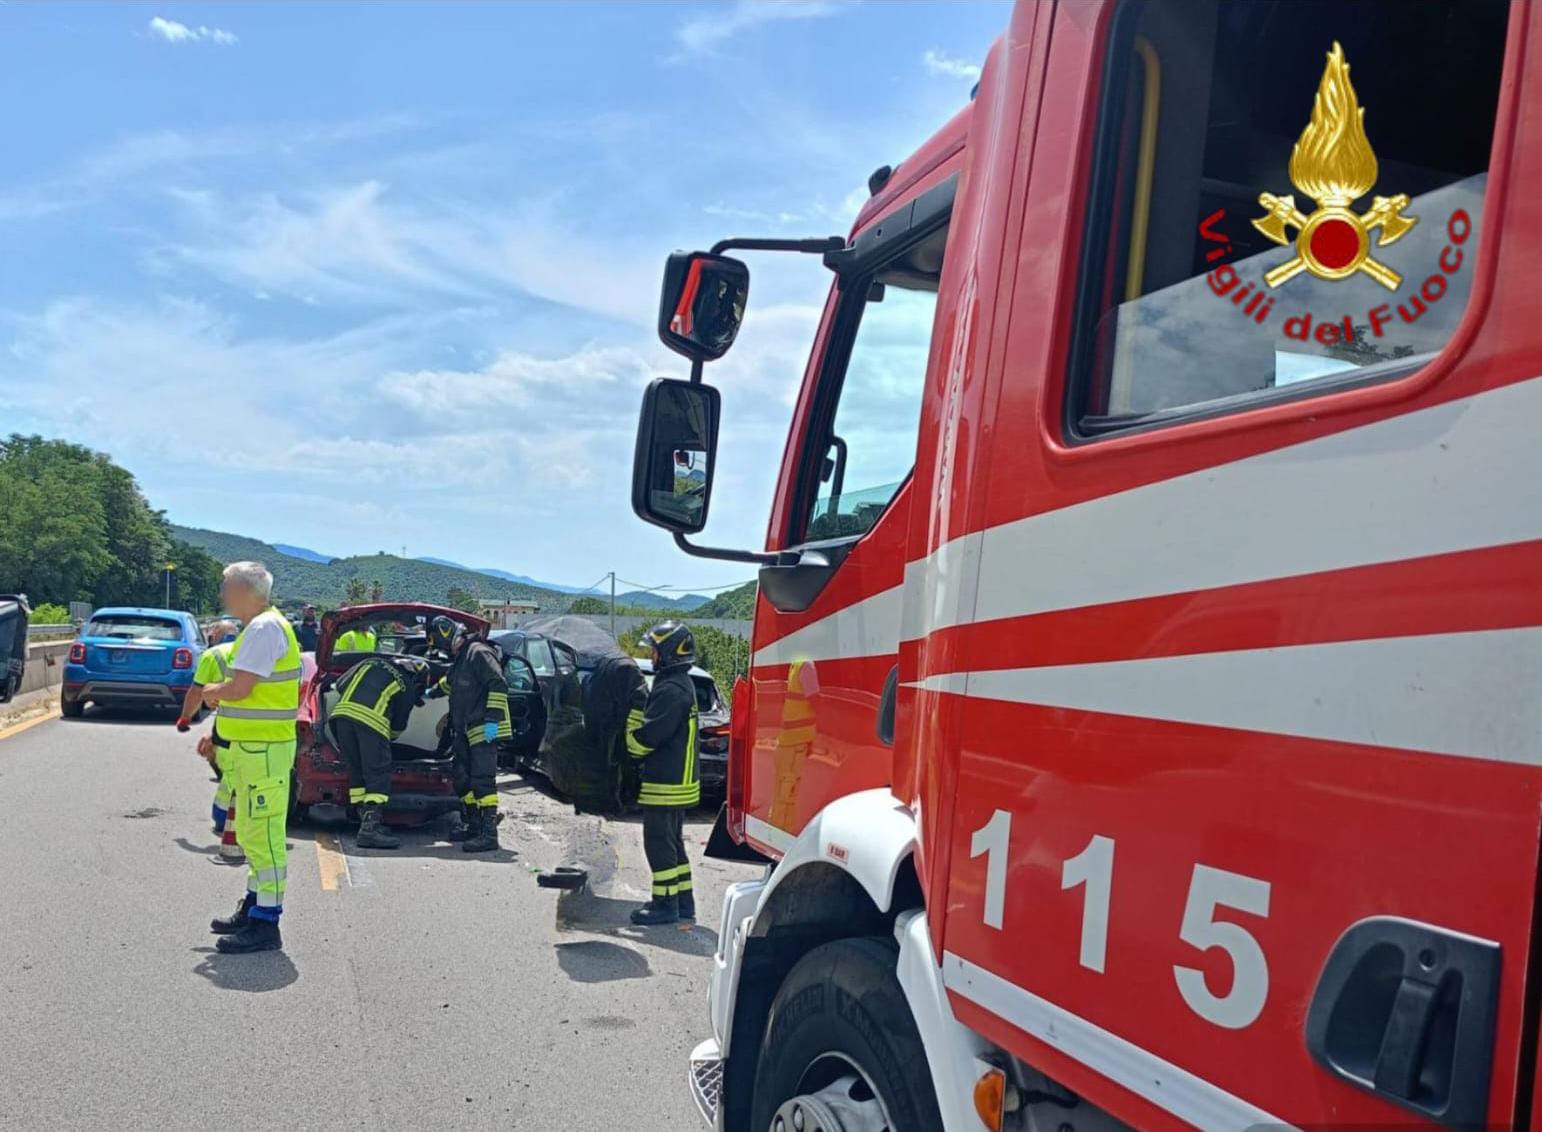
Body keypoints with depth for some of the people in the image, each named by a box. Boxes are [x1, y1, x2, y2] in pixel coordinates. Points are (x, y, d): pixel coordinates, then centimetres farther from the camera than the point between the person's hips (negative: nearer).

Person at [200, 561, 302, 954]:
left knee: (262, 833, -8)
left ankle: (265, 925, -4)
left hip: (264, 747, -11)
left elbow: (240, 687, -22)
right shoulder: (263, 625, 17)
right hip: (255, 744, 11)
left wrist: (212, 691, -3)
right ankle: (253, 908, 31)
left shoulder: (264, 628, -17)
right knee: (252, 831, 19)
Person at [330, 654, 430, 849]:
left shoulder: (371, 663, 31)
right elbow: (398, 725, 19)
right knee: (378, 775, 0)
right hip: (372, 718, -5)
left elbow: (341, 684, 27)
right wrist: (386, 738, 38)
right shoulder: (408, 686, 17)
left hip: (342, 710, 5)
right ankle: (370, 827, -9)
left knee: (357, 772, 15)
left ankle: (366, 821, 18)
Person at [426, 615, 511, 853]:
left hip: (483, 730, -10)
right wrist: (432, 692, 55)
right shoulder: (459, 659, 20)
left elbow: (498, 685, -21)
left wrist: (493, 718, -25)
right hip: (463, 731, 10)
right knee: (463, 780, 14)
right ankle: (474, 826, 25)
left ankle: (489, 833, -16)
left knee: (482, 780, -14)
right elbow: (450, 683, 43)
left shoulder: (479, 653, -12)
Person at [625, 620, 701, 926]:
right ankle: (683, 900, 24)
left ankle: (665, 903, 4)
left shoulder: (670, 690, -21)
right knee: (672, 841, 17)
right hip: (677, 781, 10)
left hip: (665, 785, -10)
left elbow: (647, 736, -23)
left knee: (659, 843, -2)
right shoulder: (681, 685, 13)